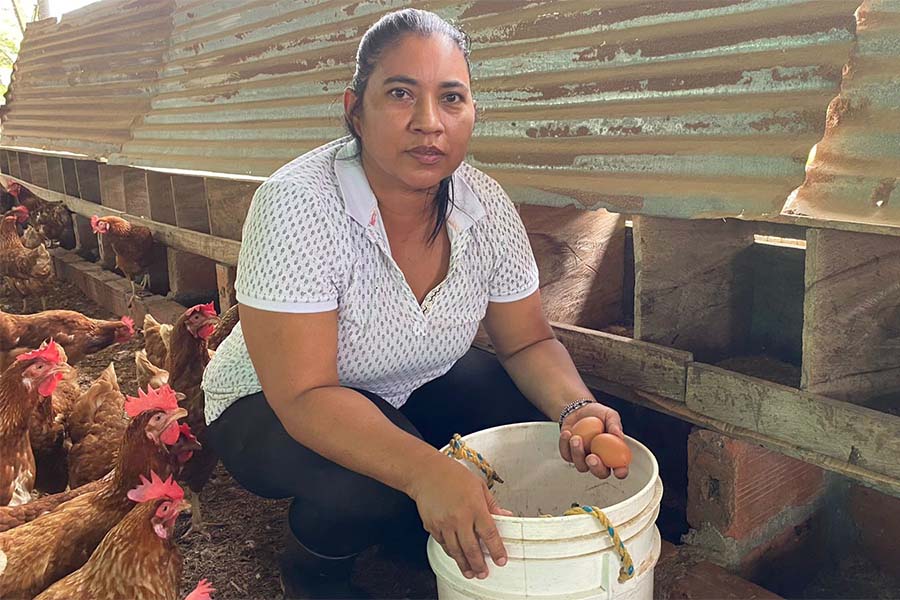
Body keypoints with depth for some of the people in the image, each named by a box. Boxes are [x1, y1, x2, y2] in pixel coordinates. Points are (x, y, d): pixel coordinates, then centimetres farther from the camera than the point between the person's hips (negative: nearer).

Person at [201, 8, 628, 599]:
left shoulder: (486, 206, -15)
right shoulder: (296, 204, -30)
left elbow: (529, 342, -6)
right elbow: (305, 395, -33)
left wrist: (576, 409, -27)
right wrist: (428, 471, -48)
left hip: (414, 392, 5)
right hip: (274, 410, -5)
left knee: (538, 413, -12)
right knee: (374, 477, -33)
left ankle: (414, 536, 14)